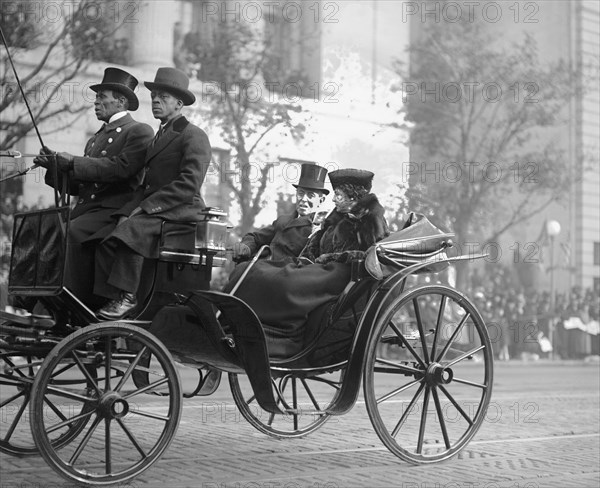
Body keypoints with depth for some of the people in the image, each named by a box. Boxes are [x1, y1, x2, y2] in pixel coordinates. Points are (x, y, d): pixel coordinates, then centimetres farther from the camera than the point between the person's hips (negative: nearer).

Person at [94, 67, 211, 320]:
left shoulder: (194, 136, -3)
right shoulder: (159, 136, 26)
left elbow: (189, 185, -15)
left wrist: (145, 207, -18)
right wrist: (128, 211, 0)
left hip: (181, 211, -8)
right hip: (151, 211, 8)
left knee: (130, 231, -33)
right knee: (104, 235, -15)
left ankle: (126, 296, -28)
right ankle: (110, 297, -17)